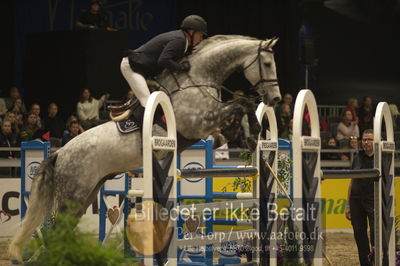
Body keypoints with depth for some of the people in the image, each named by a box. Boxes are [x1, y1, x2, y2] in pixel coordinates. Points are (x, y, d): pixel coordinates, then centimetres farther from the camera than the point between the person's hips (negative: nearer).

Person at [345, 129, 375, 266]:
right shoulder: (357, 158, 12)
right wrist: (348, 205, 13)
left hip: (374, 202, -4)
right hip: (357, 201, 4)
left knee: (375, 234, -13)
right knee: (359, 234, 5)